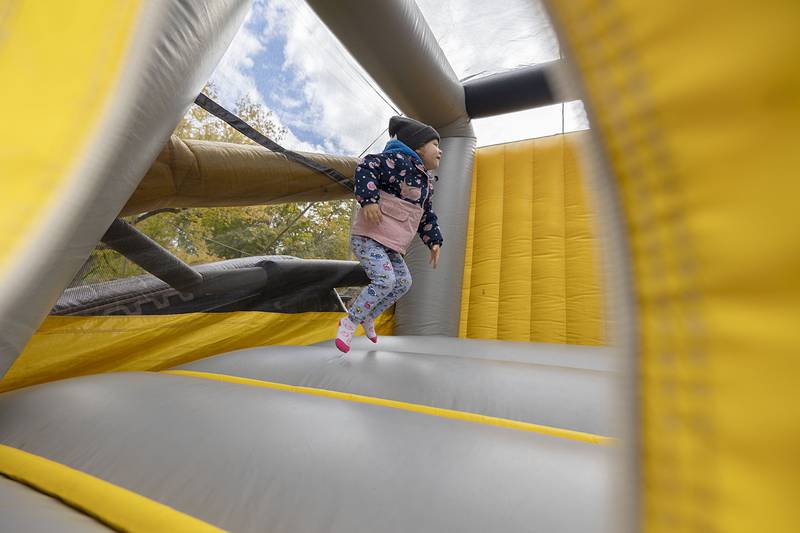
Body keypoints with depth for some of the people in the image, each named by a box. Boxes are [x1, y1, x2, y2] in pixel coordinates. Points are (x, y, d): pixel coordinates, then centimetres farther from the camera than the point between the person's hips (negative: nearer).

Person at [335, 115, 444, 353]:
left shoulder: (426, 182, 17)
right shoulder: (399, 160, -11)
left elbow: (426, 217, 23)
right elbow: (366, 168, -20)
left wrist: (434, 242, 14)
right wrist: (369, 199, -32)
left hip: (390, 244, 10)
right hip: (369, 236, -10)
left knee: (403, 282, 11)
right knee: (385, 280, -22)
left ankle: (368, 318, 27)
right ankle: (349, 323, -5)